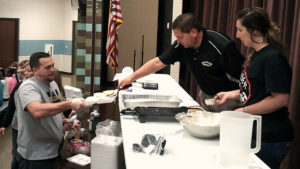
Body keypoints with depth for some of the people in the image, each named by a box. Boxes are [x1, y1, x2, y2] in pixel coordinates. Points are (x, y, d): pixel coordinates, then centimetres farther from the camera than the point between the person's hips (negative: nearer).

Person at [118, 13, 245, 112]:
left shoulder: (222, 45, -27)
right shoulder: (181, 45, -9)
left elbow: (242, 74, -21)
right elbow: (158, 62, -3)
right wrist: (132, 77, -4)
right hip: (206, 96, 6)